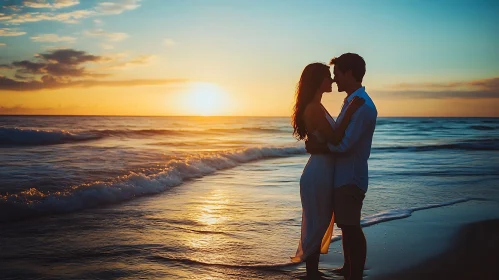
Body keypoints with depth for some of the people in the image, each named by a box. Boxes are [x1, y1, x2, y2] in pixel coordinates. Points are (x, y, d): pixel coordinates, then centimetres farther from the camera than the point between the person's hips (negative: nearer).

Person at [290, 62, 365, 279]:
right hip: (318, 174, -10)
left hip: (323, 173, 10)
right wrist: (351, 111, -21)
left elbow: (331, 136, 18)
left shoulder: (316, 107, 13)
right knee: (316, 226, 0)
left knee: (320, 224, 17)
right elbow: (334, 138, -22)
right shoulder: (313, 108, -18)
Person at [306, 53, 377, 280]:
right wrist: (317, 142, 3)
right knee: (346, 225, 18)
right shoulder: (352, 101, 13)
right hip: (343, 175, 10)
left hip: (351, 177, -10)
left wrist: (316, 148, -11)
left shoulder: (363, 106, -20)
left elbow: (343, 144, -23)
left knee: (352, 228, -1)